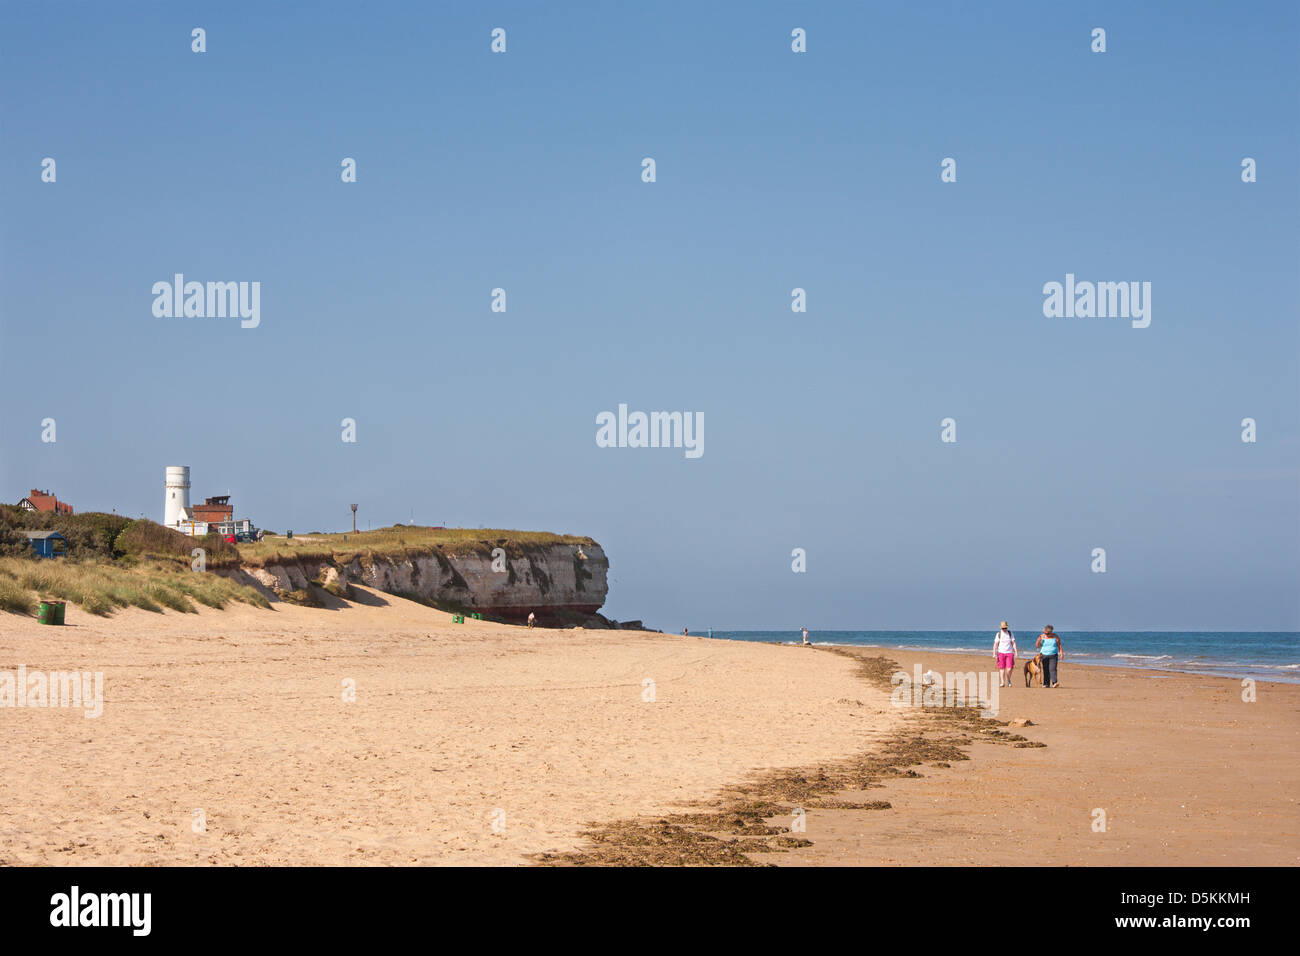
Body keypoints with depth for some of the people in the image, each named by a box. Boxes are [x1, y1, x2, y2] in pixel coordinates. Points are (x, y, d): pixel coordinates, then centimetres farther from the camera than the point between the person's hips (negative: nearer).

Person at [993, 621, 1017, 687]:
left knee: (1009, 668, -9)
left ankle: (1008, 680, 16)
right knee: (1001, 668, -4)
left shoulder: (1010, 634, 6)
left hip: (1009, 652, 0)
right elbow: (995, 644, 0)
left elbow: (1013, 643, 3)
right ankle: (1002, 682, -2)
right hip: (1001, 652, 0)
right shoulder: (998, 634, 3)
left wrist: (1016, 652, -6)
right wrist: (994, 654, -8)